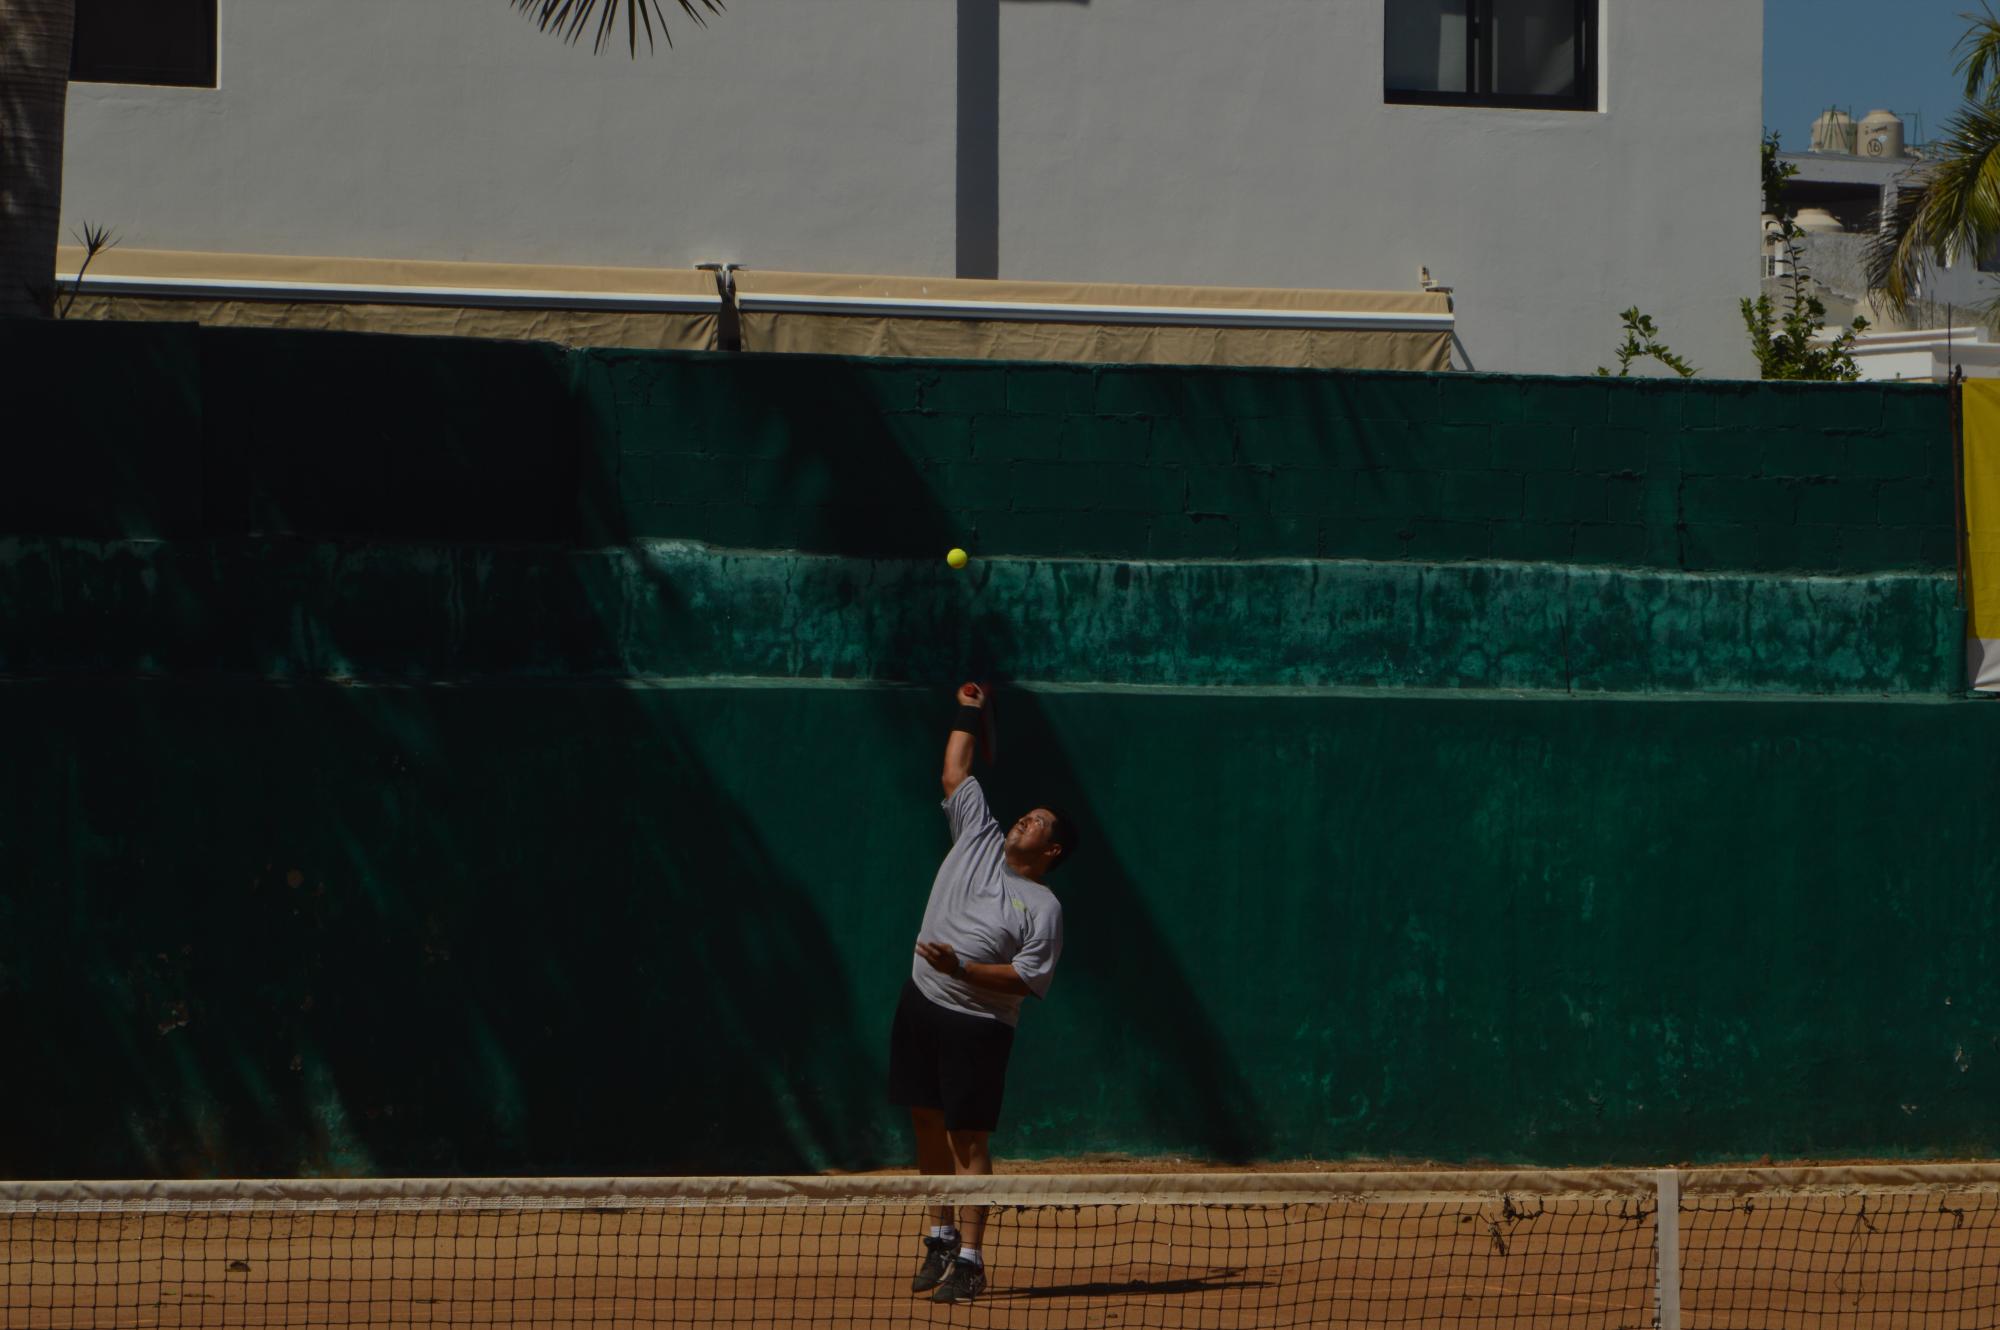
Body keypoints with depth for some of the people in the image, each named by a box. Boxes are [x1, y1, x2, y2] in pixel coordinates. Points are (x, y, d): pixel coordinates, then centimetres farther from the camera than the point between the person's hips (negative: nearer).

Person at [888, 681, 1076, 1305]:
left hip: (978, 1024, -6)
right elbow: (955, 775, 17)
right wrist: (968, 717, 16)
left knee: (967, 1138, -7)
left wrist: (962, 968, -23)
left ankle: (969, 1260, -7)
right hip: (922, 1005, 6)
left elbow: (1029, 977, -14)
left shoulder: (1043, 907, -7)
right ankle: (941, 1235, 23)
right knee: (928, 1123, 10)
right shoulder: (979, 840, 9)